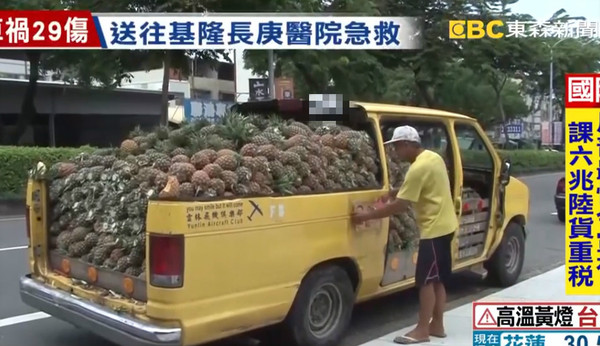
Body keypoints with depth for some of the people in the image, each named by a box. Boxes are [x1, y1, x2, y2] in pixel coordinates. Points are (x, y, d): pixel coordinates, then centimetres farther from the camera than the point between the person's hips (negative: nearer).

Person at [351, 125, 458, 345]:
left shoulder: (418, 168, -21)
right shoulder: (433, 158, 9)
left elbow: (399, 206, -24)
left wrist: (366, 216, -19)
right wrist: (400, 191, 9)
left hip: (433, 229, -10)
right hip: (445, 225, 10)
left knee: (426, 280, -4)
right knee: (437, 280, 15)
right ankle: (437, 325, 23)